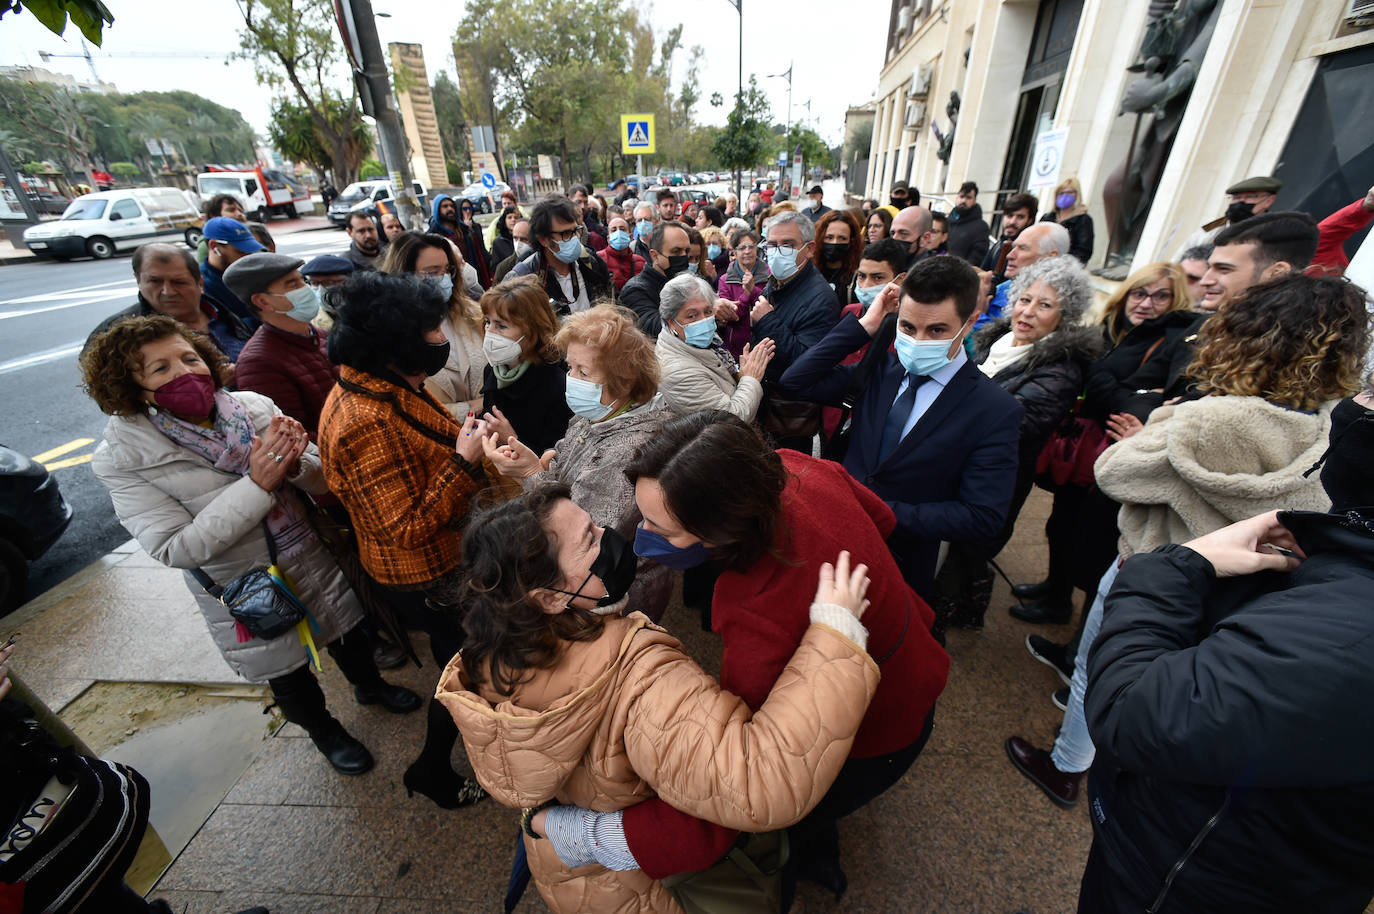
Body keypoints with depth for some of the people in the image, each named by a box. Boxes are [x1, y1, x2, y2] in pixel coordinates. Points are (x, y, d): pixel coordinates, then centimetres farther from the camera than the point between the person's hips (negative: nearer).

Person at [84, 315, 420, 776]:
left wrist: (295, 463, -33)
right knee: (289, 679, 22)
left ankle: (370, 686, 58)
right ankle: (323, 731, 52)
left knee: (348, 637, 26)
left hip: (313, 560, 3)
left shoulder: (252, 406, -11)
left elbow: (325, 480, -9)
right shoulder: (121, 458, -17)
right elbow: (175, 549, -23)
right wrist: (257, 484, -33)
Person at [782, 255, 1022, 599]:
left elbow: (983, 518, -18)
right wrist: (865, 325, -11)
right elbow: (796, 381, -6)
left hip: (902, 568, -3)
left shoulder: (996, 411, -14)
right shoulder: (881, 371, -1)